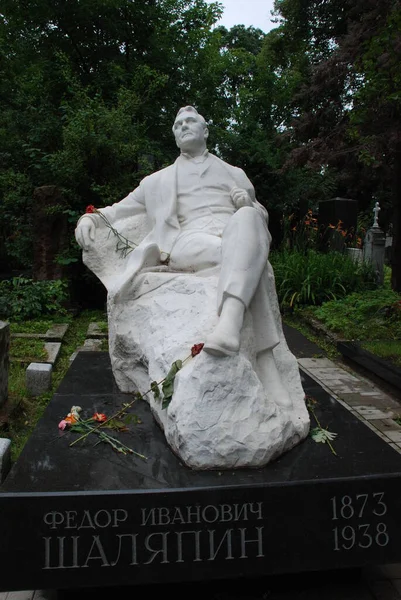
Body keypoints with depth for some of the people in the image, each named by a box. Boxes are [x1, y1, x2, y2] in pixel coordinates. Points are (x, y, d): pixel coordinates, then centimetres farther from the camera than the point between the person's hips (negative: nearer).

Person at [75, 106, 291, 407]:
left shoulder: (234, 174, 35)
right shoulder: (160, 180, 33)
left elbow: (261, 216, 32)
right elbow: (119, 210, 30)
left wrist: (249, 203, 7)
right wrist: (90, 217, 8)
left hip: (236, 233, 2)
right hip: (188, 243, -1)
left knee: (246, 217, -38)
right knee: (243, 256, -38)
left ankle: (230, 320, -59)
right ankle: (265, 362, -48)